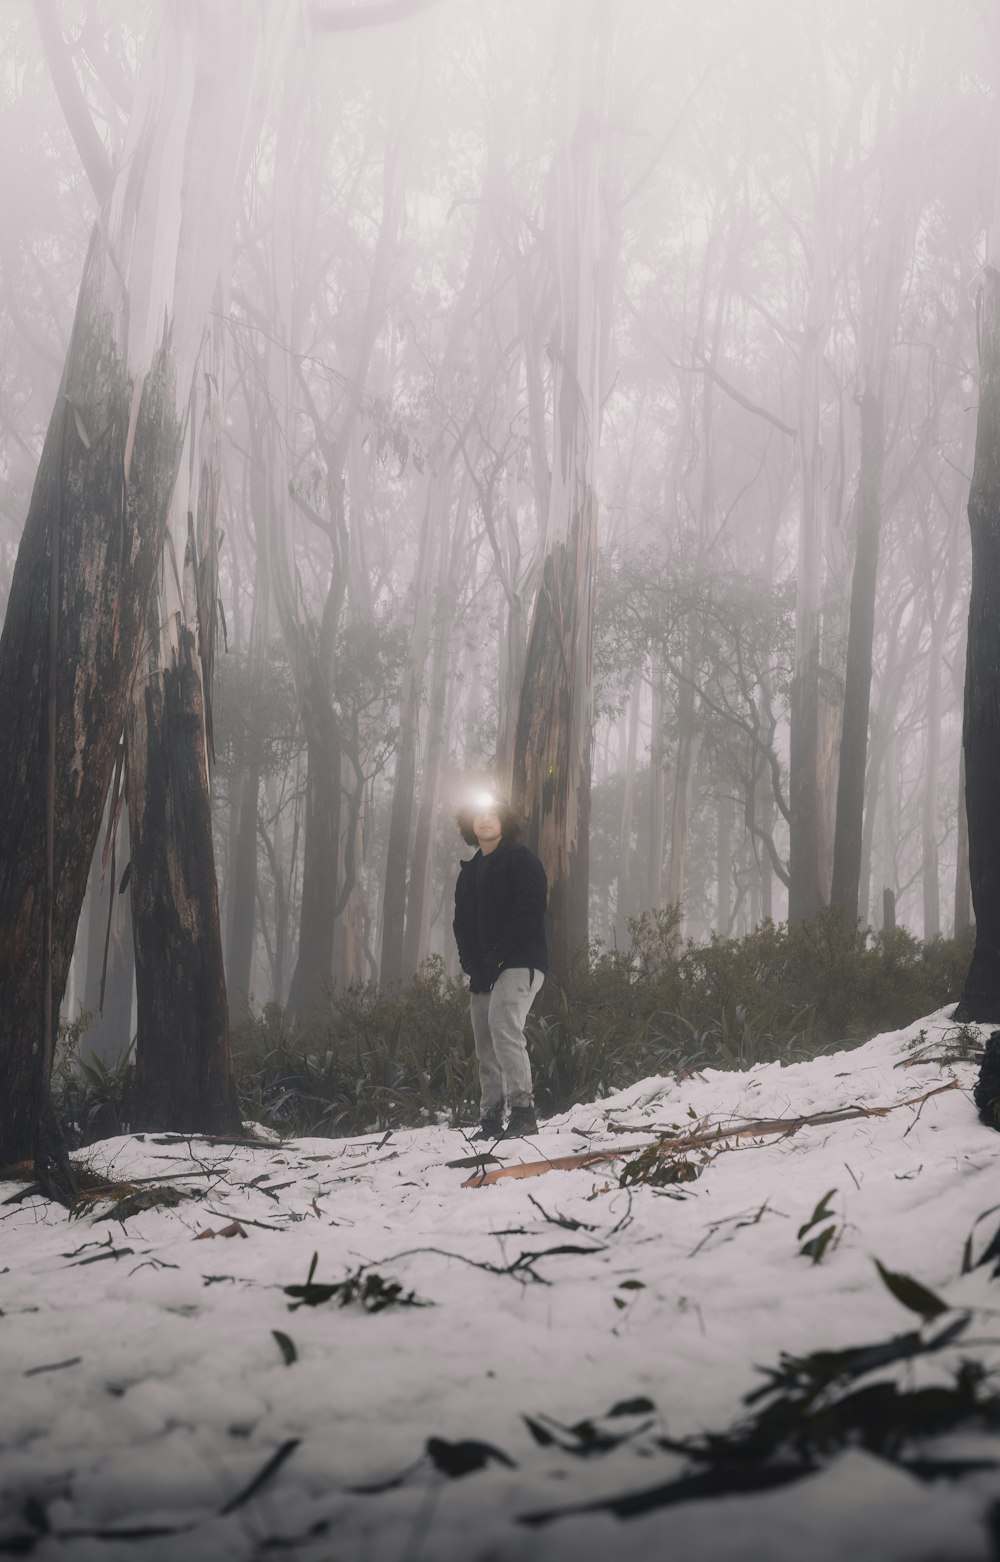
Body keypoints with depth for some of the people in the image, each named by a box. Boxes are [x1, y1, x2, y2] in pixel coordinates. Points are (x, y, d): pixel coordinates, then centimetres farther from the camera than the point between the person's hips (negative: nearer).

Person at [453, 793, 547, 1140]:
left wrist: (496, 958, -18)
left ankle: (522, 1108, -23)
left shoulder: (521, 860, -3)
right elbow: (462, 922, 15)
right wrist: (472, 964, -1)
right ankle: (491, 1118, 12)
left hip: (519, 964, -8)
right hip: (482, 971, 8)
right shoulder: (470, 871, 19)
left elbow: (527, 912, -14)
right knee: (485, 1044, 7)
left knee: (503, 1026, -24)